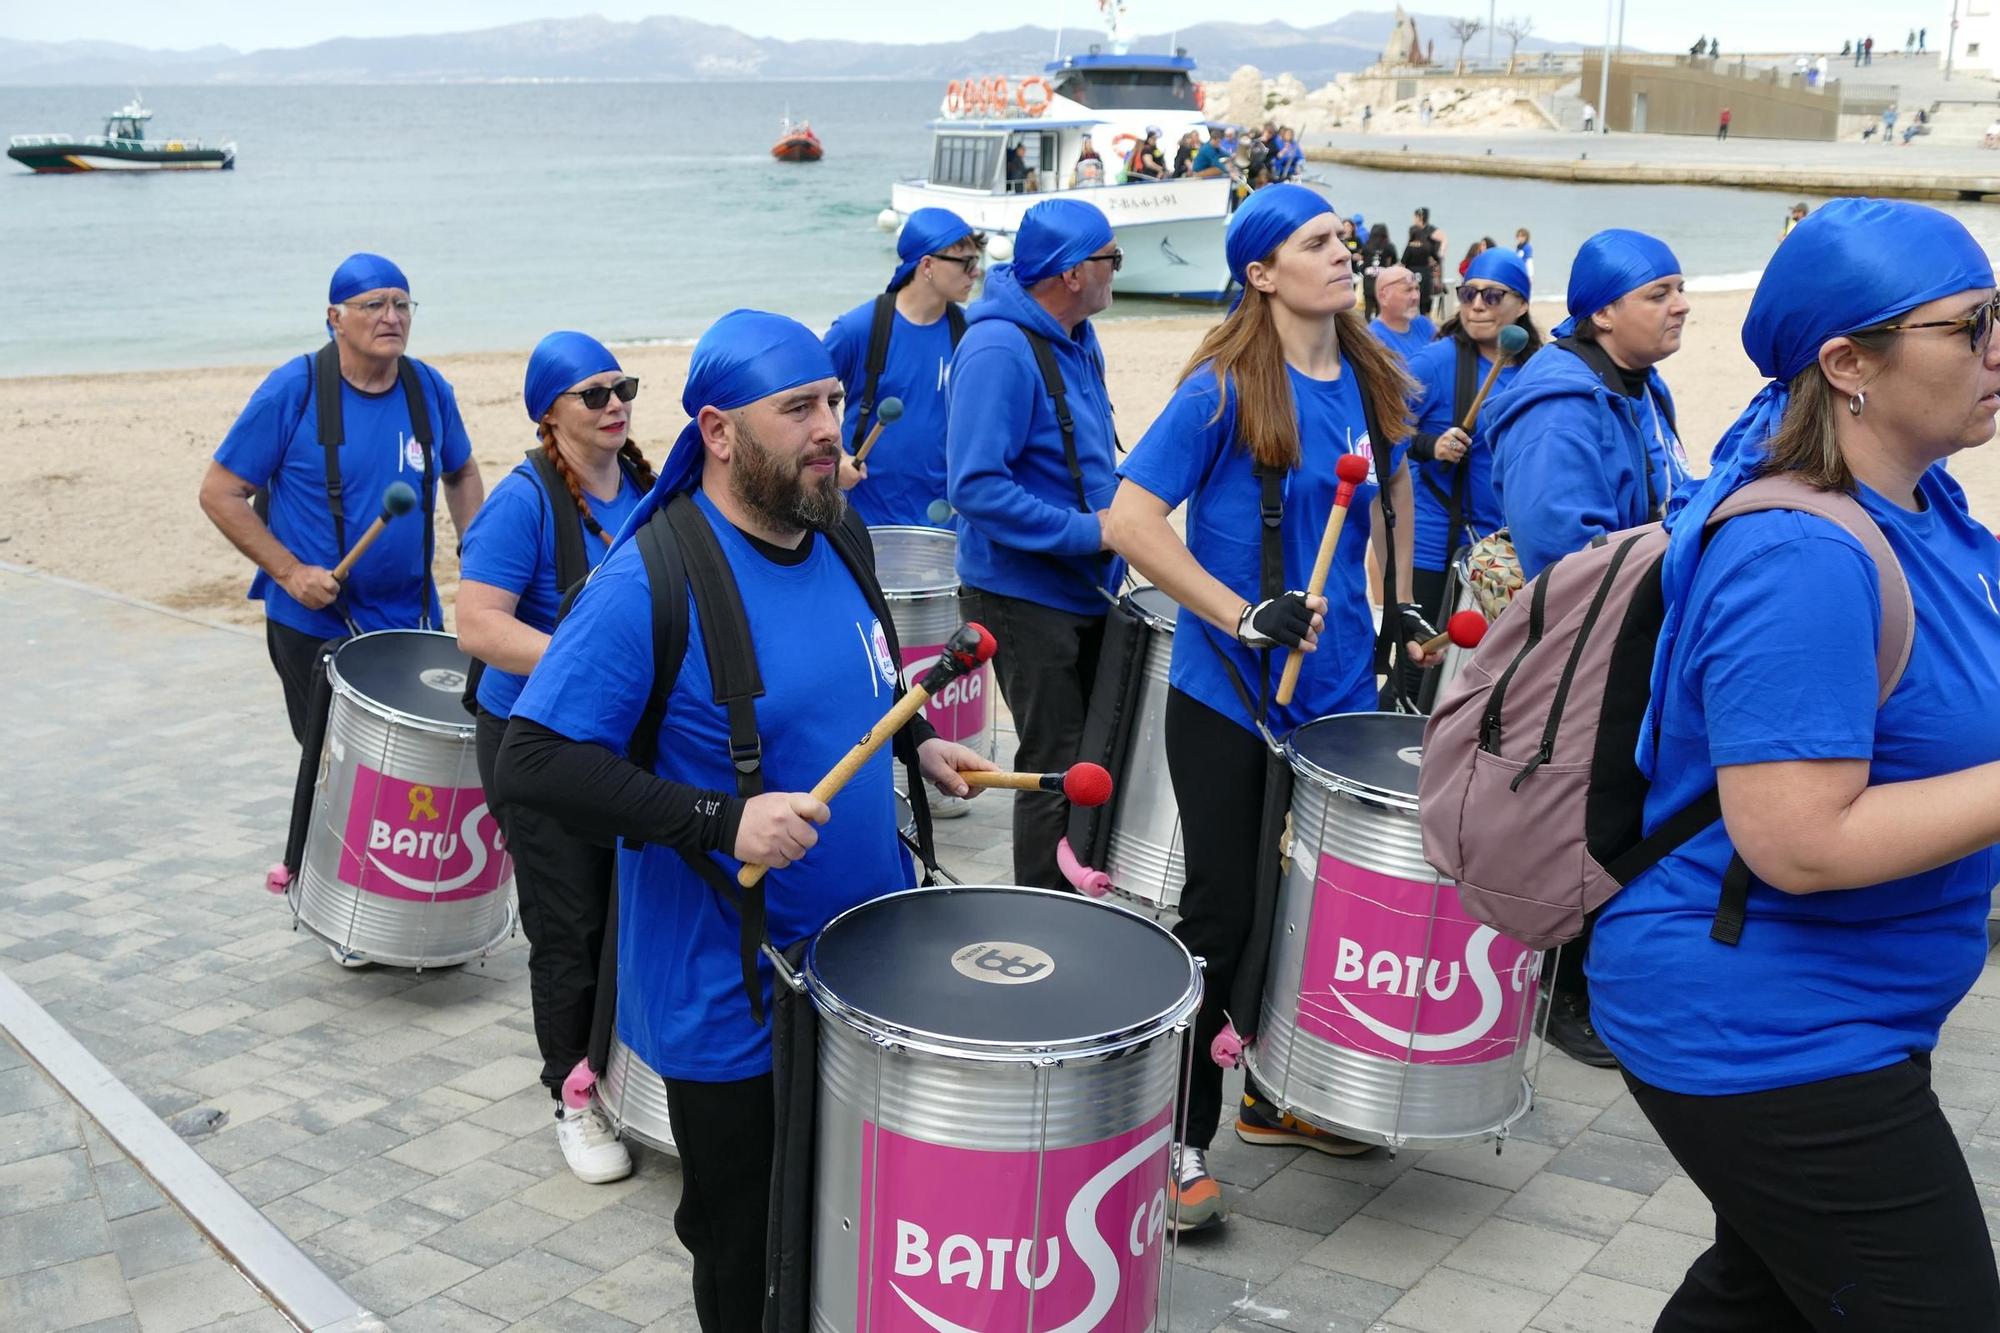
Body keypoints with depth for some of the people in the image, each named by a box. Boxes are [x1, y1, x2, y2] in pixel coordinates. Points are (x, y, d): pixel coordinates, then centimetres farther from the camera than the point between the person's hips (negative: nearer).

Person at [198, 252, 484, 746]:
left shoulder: (430, 389, 0)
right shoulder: (292, 391, -12)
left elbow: (461, 473, 18)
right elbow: (219, 492, -8)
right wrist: (289, 572, -17)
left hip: (416, 624, 4)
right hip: (315, 628, -4)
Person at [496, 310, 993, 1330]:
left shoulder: (838, 536, 2)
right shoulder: (653, 582, -22)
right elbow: (533, 762, -26)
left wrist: (915, 742, 6)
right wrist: (719, 821, -32)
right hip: (733, 999, -6)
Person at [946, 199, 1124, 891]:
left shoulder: (1077, 337, 8)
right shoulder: (998, 350, -22)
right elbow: (975, 487, -28)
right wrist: (1090, 531, -25)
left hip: (1085, 588, 9)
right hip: (1025, 595, -9)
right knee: (1057, 770, -1)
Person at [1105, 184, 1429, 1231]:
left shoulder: (1368, 380, 5)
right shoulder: (1225, 388, -14)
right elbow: (1129, 521, -19)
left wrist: (1398, 605, 12)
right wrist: (1244, 616, -24)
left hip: (1338, 689, 6)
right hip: (1230, 698, -6)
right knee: (1223, 911, 0)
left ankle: (1277, 1096, 36)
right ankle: (1177, 1139, 16)